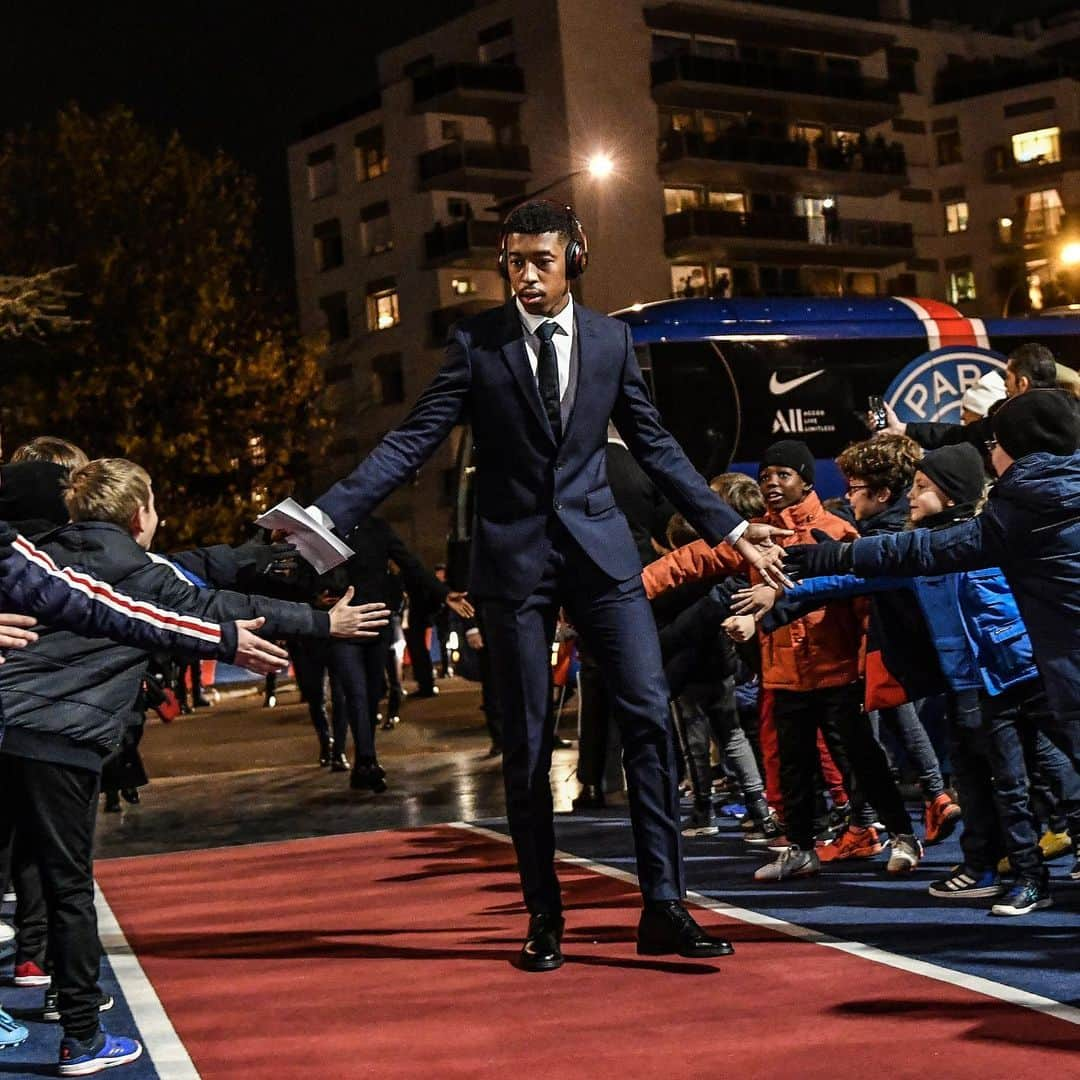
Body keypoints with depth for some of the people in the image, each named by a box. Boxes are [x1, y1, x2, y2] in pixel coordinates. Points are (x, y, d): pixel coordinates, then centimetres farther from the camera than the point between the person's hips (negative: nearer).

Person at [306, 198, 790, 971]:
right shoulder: (476, 343, 0)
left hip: (599, 548, 2)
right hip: (515, 557, -1)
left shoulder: (611, 340, 6)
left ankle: (664, 907, -1)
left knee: (650, 712, -9)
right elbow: (413, 442, -3)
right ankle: (544, 920, 15)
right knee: (527, 744, 4)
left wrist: (727, 526, 8)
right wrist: (328, 517, -13)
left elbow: (655, 446, 11)